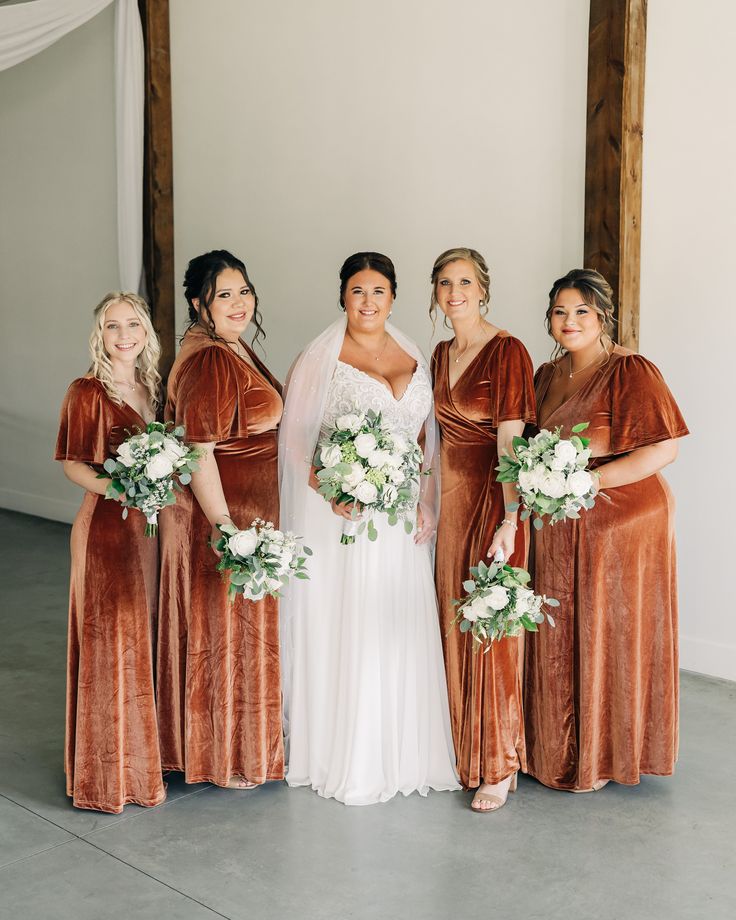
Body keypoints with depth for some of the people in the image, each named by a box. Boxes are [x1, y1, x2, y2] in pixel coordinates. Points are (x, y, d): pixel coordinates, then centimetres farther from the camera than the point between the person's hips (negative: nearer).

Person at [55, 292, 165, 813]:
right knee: (111, 643, 1)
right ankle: (112, 770, 14)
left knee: (146, 637, 15)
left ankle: (146, 749, 30)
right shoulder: (88, 392, -11)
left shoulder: (151, 386, 9)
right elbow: (72, 464, -11)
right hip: (108, 527, -6)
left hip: (150, 525, 7)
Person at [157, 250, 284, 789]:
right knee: (225, 630, 3)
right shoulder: (207, 360, -21)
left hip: (249, 510, 10)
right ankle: (224, 757, 19)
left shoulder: (236, 350, 10)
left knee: (241, 629, 19)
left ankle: (234, 742, 34)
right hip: (224, 513, -10)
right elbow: (198, 450, -26)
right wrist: (222, 526, -29)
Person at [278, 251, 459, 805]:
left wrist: (427, 502, 4)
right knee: (341, 631, -1)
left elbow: (428, 439, 15)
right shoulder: (321, 358, -3)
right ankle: (343, 759, 12)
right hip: (340, 513, -4)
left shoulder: (414, 359, 12)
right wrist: (330, 491, -20)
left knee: (401, 631, 8)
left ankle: (401, 751, 22)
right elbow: (296, 438, -7)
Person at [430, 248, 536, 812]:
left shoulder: (507, 352, -12)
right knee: (456, 624, 12)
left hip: (492, 498, -7)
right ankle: (463, 747, 26)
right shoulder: (442, 354, 11)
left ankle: (499, 766, 9)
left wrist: (508, 520, -23)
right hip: (452, 497, 7)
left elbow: (511, 442, -18)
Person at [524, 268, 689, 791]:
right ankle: (563, 749, 27)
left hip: (622, 523, -7)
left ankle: (604, 755, 20)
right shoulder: (548, 375, 10)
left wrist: (585, 481, -22)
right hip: (560, 531, 7)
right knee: (560, 640, 11)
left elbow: (664, 449, -20)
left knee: (609, 636, 4)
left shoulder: (630, 371, -13)